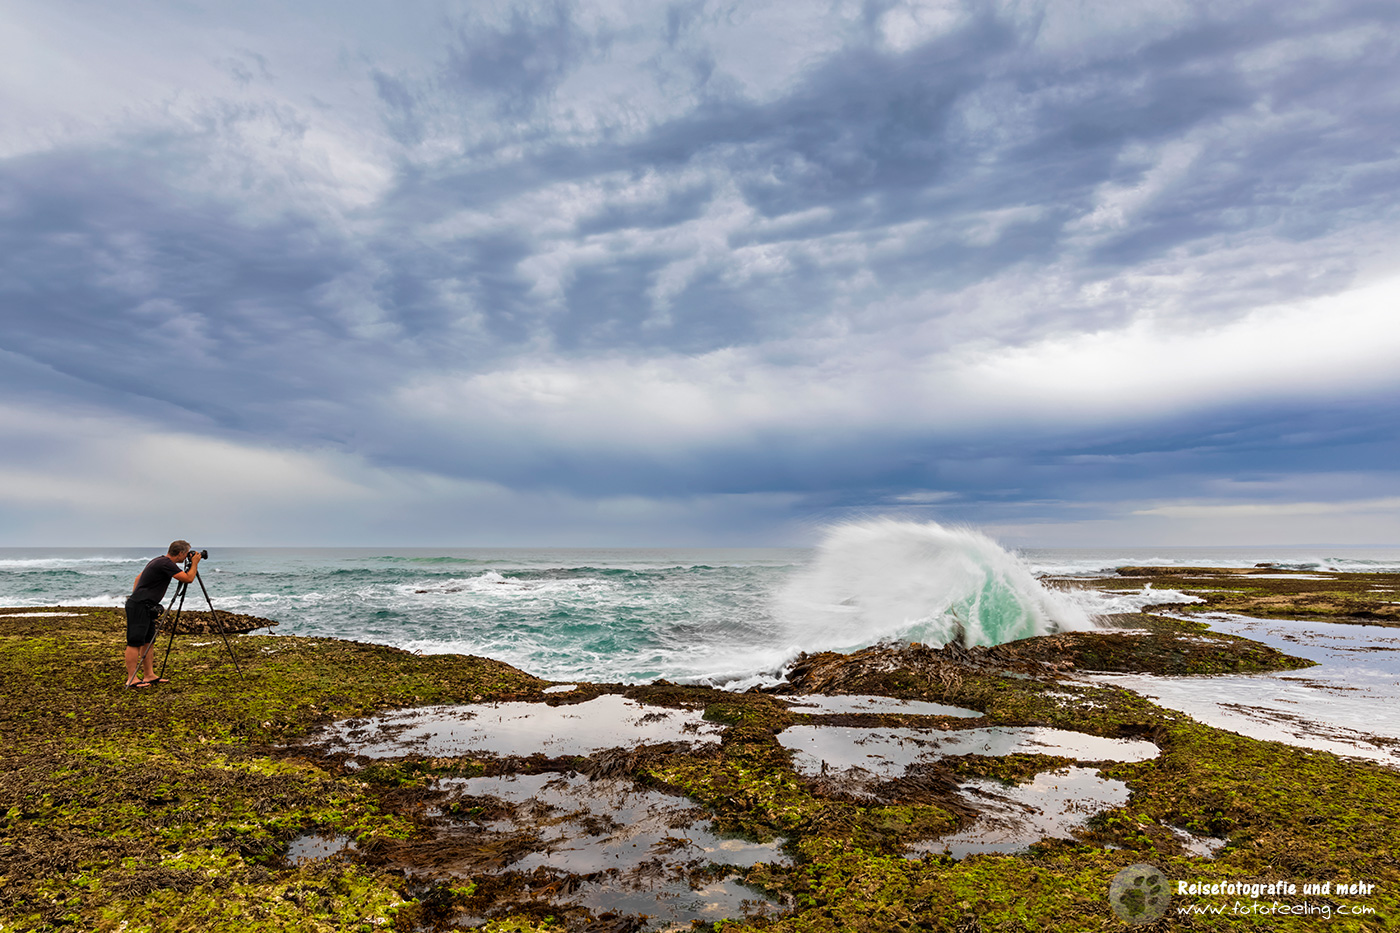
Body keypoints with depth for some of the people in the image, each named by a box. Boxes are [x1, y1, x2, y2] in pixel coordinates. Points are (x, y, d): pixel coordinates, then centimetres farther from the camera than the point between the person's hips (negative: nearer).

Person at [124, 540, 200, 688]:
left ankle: (150, 676, 15)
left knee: (148, 642, 11)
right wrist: (195, 563, -3)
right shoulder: (166, 564, -17)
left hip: (146, 608, 10)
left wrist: (134, 596, 24)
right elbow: (188, 578, -17)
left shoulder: (159, 561, 14)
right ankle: (131, 680, -3)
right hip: (139, 607, -10)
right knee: (135, 642, -6)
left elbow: (139, 576, 24)